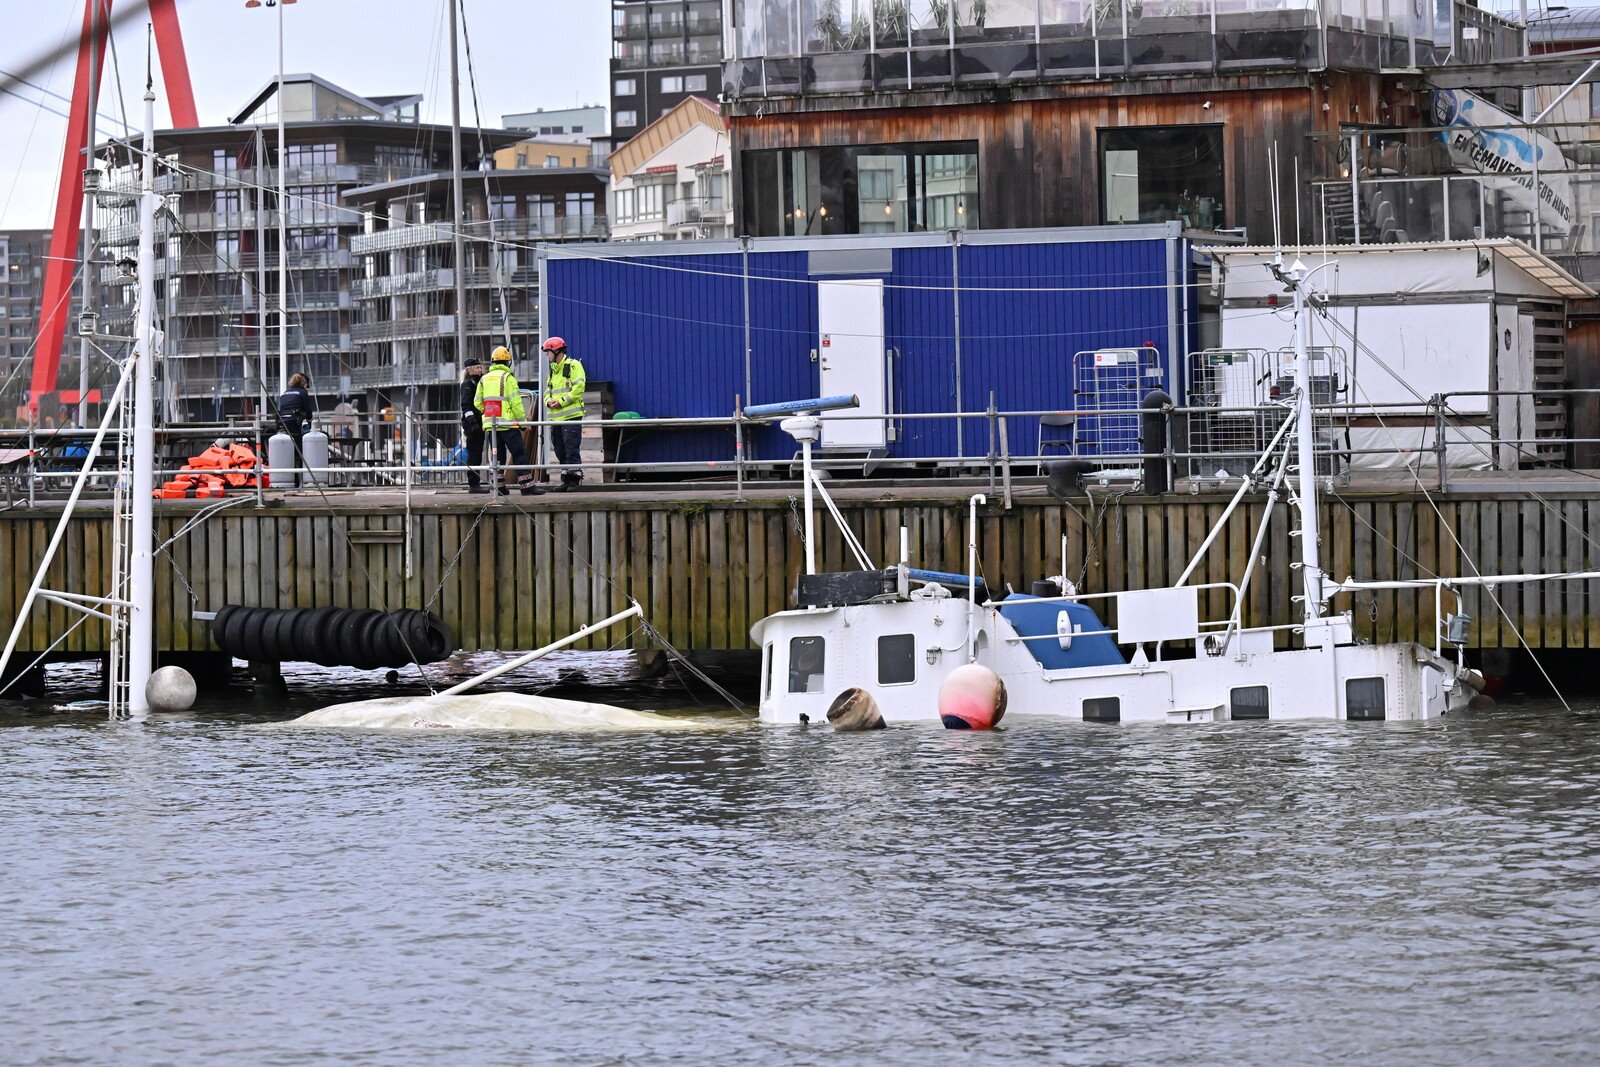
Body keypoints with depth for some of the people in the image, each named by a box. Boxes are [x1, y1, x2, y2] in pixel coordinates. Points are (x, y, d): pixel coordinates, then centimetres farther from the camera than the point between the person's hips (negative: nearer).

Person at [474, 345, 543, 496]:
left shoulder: (484, 379, 11)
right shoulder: (507, 377, -7)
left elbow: (477, 403, 12)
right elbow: (515, 402, -12)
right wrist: (523, 420, -6)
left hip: (491, 423, 6)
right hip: (507, 423, -6)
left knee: (498, 455, 13)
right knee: (519, 454, -4)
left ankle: (499, 487, 12)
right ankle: (527, 486, -9)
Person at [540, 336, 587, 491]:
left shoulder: (573, 365, -4)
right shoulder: (553, 369, 22)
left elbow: (578, 388, -14)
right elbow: (548, 390, 24)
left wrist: (561, 401, -16)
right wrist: (548, 401, 1)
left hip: (571, 415, -9)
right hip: (556, 417, 9)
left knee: (571, 450, -11)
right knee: (561, 452, 9)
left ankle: (575, 479, -9)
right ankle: (566, 480, 14)